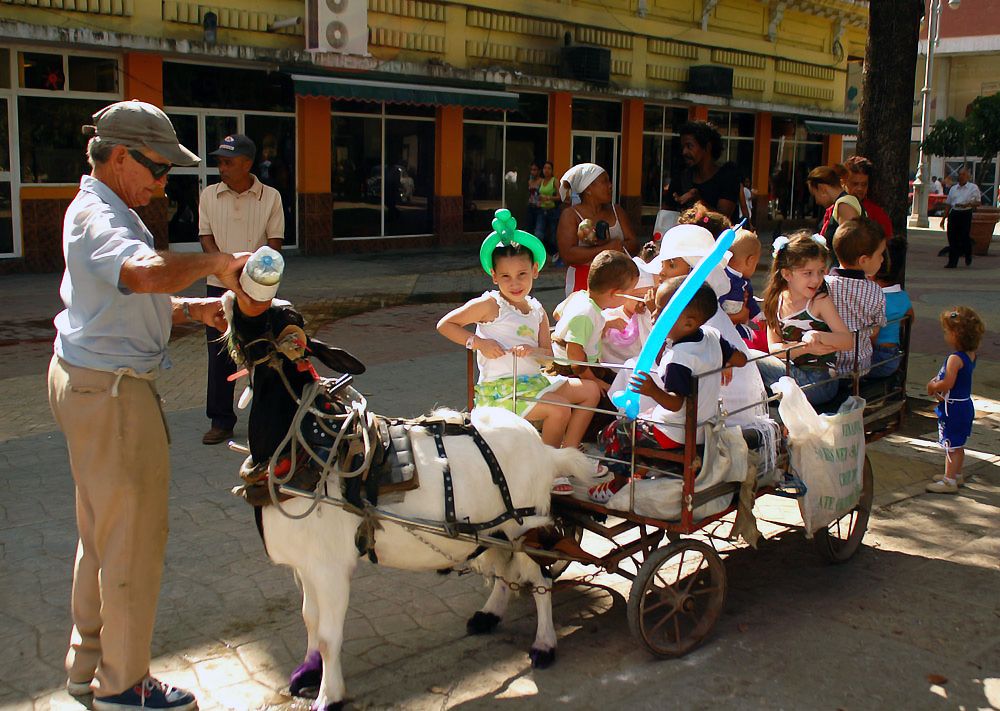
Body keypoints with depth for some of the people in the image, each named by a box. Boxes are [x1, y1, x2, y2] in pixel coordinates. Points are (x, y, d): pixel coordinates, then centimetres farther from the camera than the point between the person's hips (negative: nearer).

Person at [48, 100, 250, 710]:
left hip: (94, 382, 11)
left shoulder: (107, 212, 16)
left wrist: (194, 309, 4)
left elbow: (133, 299, 20)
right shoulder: (98, 217, -18)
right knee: (134, 536, -1)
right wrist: (214, 262, -25)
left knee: (102, 533, 19)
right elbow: (149, 273, -40)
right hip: (110, 390, -11)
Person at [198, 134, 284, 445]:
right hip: (219, 287, 2)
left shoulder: (270, 197, 0)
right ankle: (221, 420, 16)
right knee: (220, 355, 5)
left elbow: (275, 242, -1)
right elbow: (206, 238, 3)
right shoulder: (209, 195, 6)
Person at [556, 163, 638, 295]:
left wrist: (611, 245, -13)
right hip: (583, 284, -4)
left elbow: (634, 244, 6)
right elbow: (568, 255, -16)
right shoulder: (570, 215, -2)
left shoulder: (616, 211, 14)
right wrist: (606, 249, -18)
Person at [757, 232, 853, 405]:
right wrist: (806, 347, -19)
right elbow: (773, 347, -3)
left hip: (819, 381, -5)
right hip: (791, 370, 5)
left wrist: (819, 336, -33)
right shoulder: (777, 301, 3)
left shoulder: (820, 301, -9)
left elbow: (848, 341, -15)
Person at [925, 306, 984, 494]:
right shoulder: (970, 355, 5)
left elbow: (947, 383, -30)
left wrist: (933, 387, -12)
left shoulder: (955, 359, -25)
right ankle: (957, 475, 33)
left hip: (953, 407, -9)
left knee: (951, 445, 0)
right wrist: (937, 383, 5)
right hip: (965, 405, 9)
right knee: (958, 444, 21)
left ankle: (949, 481, 7)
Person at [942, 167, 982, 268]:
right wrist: (944, 218, 14)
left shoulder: (973, 188, 3)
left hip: (966, 214, -4)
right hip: (954, 213, 4)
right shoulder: (953, 188, 16)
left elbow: (978, 203, 2)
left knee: (964, 237, -4)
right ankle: (952, 262, 4)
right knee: (952, 239, -1)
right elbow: (948, 204, 19)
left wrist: (968, 204, -18)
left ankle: (968, 256, 26)